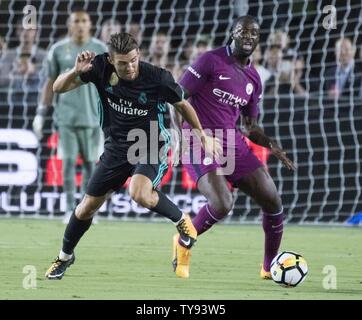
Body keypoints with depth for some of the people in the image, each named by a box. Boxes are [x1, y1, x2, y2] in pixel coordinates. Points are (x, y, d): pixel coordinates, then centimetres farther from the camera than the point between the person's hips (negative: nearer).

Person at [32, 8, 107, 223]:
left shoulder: (100, 49, 3)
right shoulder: (59, 50, 4)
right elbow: (51, 83, 10)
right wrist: (41, 114, 7)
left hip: (93, 115, 0)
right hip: (67, 115, 0)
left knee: (90, 163, 4)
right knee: (69, 162, -3)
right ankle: (70, 210, 3)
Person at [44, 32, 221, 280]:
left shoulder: (157, 78, -22)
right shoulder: (101, 68, -16)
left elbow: (182, 105, -3)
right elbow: (59, 88, -10)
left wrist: (203, 135, 1)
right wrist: (76, 71, -30)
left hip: (152, 145, -4)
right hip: (117, 146, 4)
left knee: (140, 194, -32)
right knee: (88, 206, 7)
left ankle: (182, 221, -5)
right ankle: (65, 256, 31)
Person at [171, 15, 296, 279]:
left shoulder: (254, 79, 14)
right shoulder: (212, 61, -6)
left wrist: (272, 145, 1)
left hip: (233, 146, 7)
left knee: (273, 202, -1)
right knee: (222, 204, -26)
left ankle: (270, 267, 18)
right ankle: (184, 243, 3)